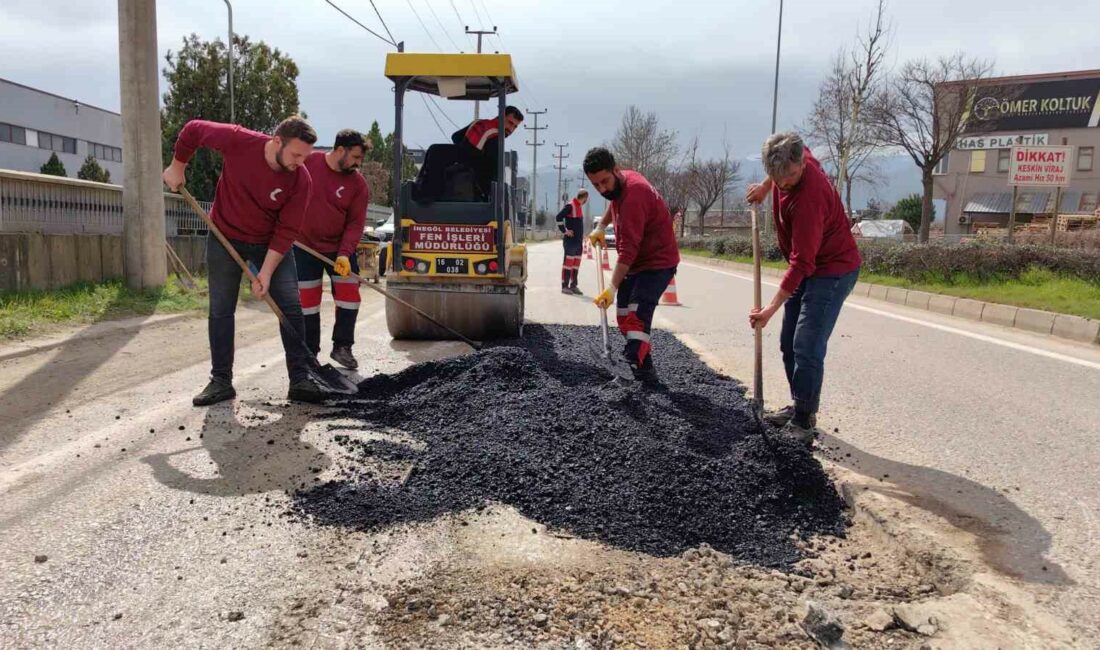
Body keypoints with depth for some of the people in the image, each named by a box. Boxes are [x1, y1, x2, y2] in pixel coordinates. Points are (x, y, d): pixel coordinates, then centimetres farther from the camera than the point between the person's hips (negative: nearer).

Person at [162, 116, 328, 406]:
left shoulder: (301, 179, -22)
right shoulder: (238, 140, -24)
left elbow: (286, 230, -19)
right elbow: (192, 129, -6)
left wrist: (267, 271, -21)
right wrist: (177, 167, 3)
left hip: (271, 243, 0)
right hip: (225, 237, 0)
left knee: (292, 307, -6)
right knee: (220, 310, 3)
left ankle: (300, 380, 1)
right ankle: (221, 382, 14)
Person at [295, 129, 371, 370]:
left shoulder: (358, 184, -10)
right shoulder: (307, 163, -12)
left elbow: (355, 223, -11)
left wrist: (344, 254, -21)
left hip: (340, 249, 1)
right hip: (305, 246, -1)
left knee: (349, 294, -2)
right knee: (308, 298, 3)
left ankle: (342, 347, 14)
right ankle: (309, 353, 15)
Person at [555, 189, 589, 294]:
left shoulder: (579, 206, 15)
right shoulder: (570, 206, -13)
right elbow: (558, 218, -19)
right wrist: (564, 231, -15)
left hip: (578, 240, 9)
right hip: (570, 240, -9)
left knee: (576, 264, 10)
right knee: (568, 262, -6)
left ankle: (573, 286, 15)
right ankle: (565, 286, -3)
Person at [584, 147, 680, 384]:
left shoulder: (633, 195, -29)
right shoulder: (619, 183, 1)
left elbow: (628, 249, -33)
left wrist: (613, 288, -35)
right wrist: (601, 227, 17)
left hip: (657, 263, -10)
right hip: (636, 263, 10)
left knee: (635, 318, -24)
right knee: (624, 317, 9)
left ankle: (643, 371, -27)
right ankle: (644, 370, 16)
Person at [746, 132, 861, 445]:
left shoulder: (808, 198, -33)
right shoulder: (796, 157, -8)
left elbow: (801, 263, -33)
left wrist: (772, 308, -33)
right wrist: (765, 186, 13)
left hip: (833, 271, -10)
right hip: (808, 269, 10)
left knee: (807, 348, -13)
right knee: (789, 344, 13)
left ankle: (804, 421, -5)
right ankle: (800, 407, 24)